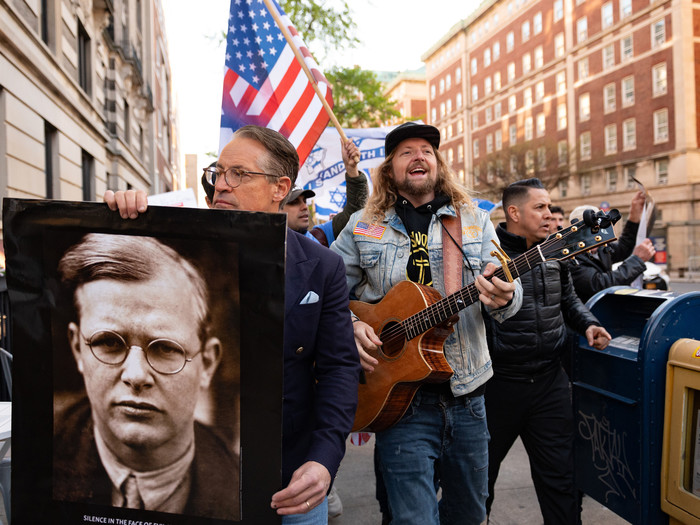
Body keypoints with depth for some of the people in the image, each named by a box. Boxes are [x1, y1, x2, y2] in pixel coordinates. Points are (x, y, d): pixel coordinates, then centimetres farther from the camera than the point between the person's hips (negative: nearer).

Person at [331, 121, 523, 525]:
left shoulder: (475, 222, 5)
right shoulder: (363, 228, 2)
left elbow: (512, 292, 1)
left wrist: (503, 297, -23)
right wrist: (351, 325, -14)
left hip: (466, 391, 3)